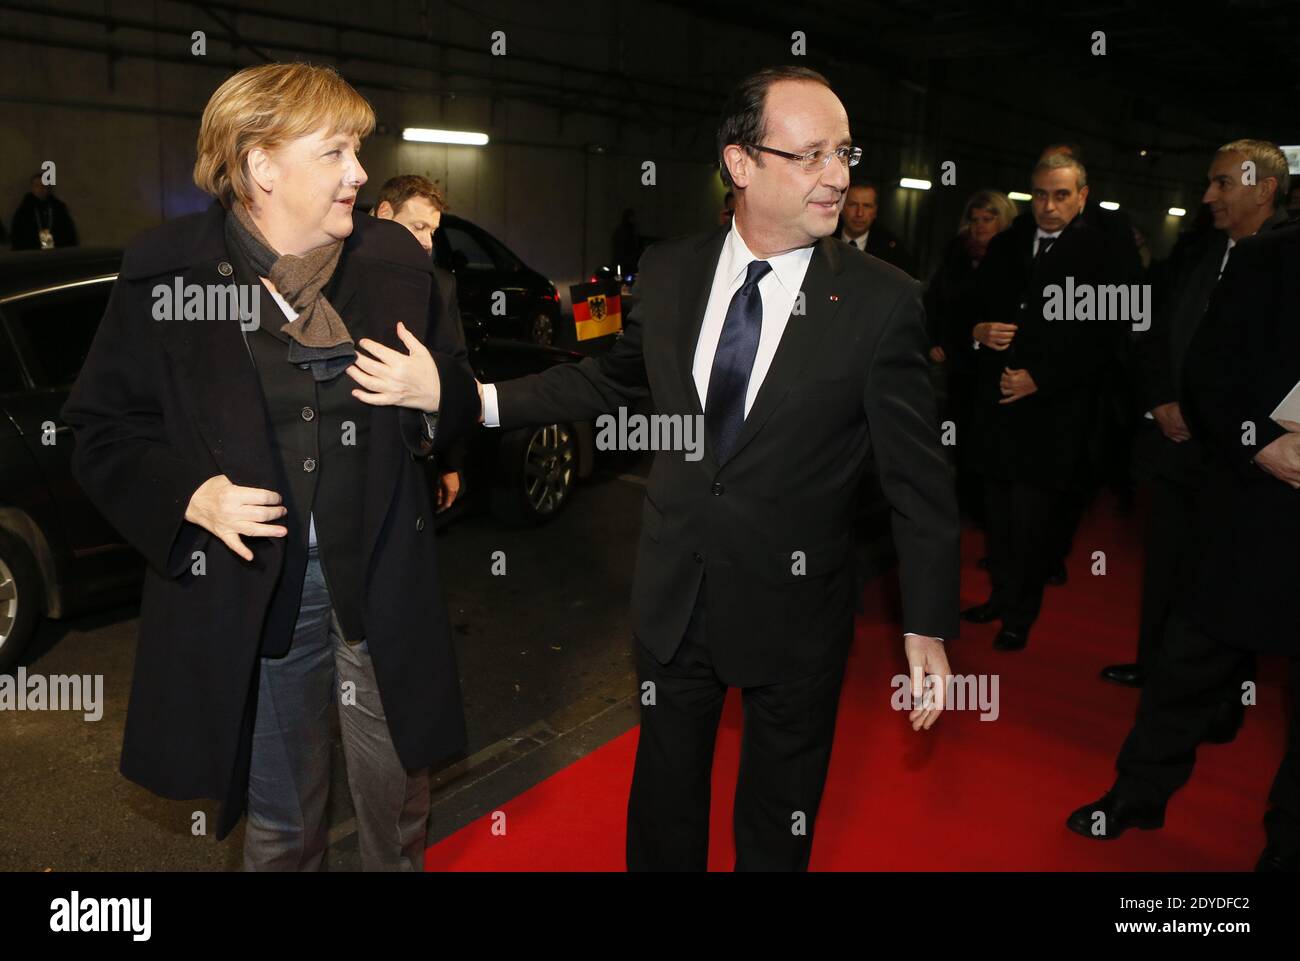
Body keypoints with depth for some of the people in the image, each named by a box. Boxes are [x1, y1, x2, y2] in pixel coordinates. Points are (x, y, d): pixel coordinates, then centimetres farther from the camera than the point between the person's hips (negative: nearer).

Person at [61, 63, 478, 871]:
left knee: (400, 810, 17)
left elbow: (461, 404, 11)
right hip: (255, 594, -1)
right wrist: (189, 496, -17)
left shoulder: (396, 259, 2)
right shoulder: (162, 271, -5)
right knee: (281, 826, 19)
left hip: (384, 584, 2)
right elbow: (106, 429, 1)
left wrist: (437, 394, -13)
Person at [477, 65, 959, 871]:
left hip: (795, 612, -3)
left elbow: (919, 476, -10)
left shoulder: (883, 301, -15)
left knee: (777, 829, 21)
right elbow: (613, 378, 11)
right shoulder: (669, 270, -4)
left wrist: (928, 629, -8)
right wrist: (486, 399, 5)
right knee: (664, 801, 24)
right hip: (674, 593, 3)